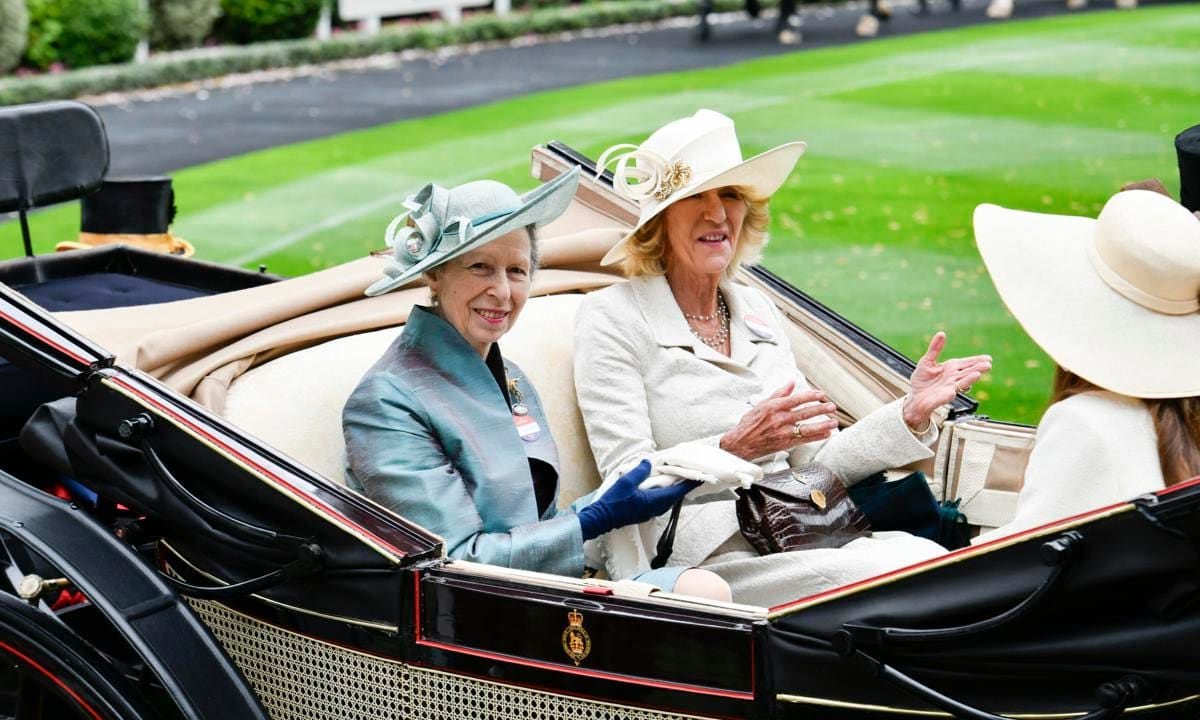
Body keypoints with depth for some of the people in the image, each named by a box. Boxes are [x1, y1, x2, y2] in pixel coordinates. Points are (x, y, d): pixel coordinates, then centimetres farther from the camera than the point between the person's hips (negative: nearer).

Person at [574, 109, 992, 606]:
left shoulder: (758, 312, 19)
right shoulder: (612, 318, -1)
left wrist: (910, 414, 4)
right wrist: (734, 448, -26)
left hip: (796, 537, 6)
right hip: (701, 561, -6)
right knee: (905, 571, -29)